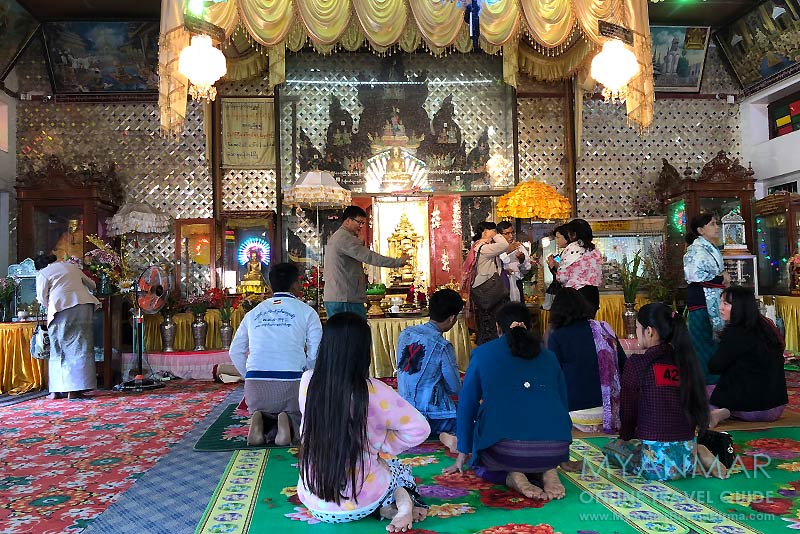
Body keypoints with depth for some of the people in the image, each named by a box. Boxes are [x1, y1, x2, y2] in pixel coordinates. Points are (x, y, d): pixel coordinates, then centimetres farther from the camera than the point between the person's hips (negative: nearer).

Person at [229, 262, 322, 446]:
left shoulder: (253, 313, 17)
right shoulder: (306, 311, 6)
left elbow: (235, 352, 19)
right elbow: (316, 353, -1)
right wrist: (305, 377, 13)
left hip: (254, 383, 3)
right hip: (290, 381, -3)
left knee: (259, 412, 31)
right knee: (299, 421, 22)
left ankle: (259, 422, -4)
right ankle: (288, 422, -12)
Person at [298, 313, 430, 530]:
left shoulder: (307, 382, -11)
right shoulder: (372, 391, -22)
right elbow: (419, 428, -14)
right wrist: (382, 448, -3)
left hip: (314, 503, 3)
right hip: (360, 505, -2)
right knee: (399, 468, 32)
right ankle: (402, 500, 3)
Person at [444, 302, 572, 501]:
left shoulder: (483, 353, 12)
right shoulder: (548, 356, 19)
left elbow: (467, 405, 15)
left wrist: (461, 457, 26)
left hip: (505, 449, -3)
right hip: (556, 449, 3)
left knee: (481, 463, 30)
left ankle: (512, 476, -3)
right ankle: (547, 471, 3)